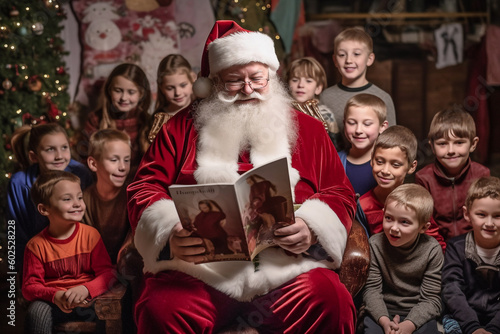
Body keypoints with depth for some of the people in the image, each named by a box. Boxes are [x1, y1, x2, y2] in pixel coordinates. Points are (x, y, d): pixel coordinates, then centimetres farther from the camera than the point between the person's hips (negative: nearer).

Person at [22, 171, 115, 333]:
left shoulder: (91, 235, 1)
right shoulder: (36, 245, -1)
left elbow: (107, 273, -1)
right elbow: (30, 286, -2)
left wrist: (86, 289, -22)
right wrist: (55, 296, -23)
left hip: (86, 300, 0)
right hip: (53, 301, 0)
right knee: (37, 311, -31)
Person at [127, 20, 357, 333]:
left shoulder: (307, 129, 18)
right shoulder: (182, 127, 16)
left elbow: (340, 194, 15)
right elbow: (145, 189, 10)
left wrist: (313, 229, -7)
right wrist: (170, 234, -11)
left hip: (287, 269, 0)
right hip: (198, 269, 0)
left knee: (331, 304, -31)